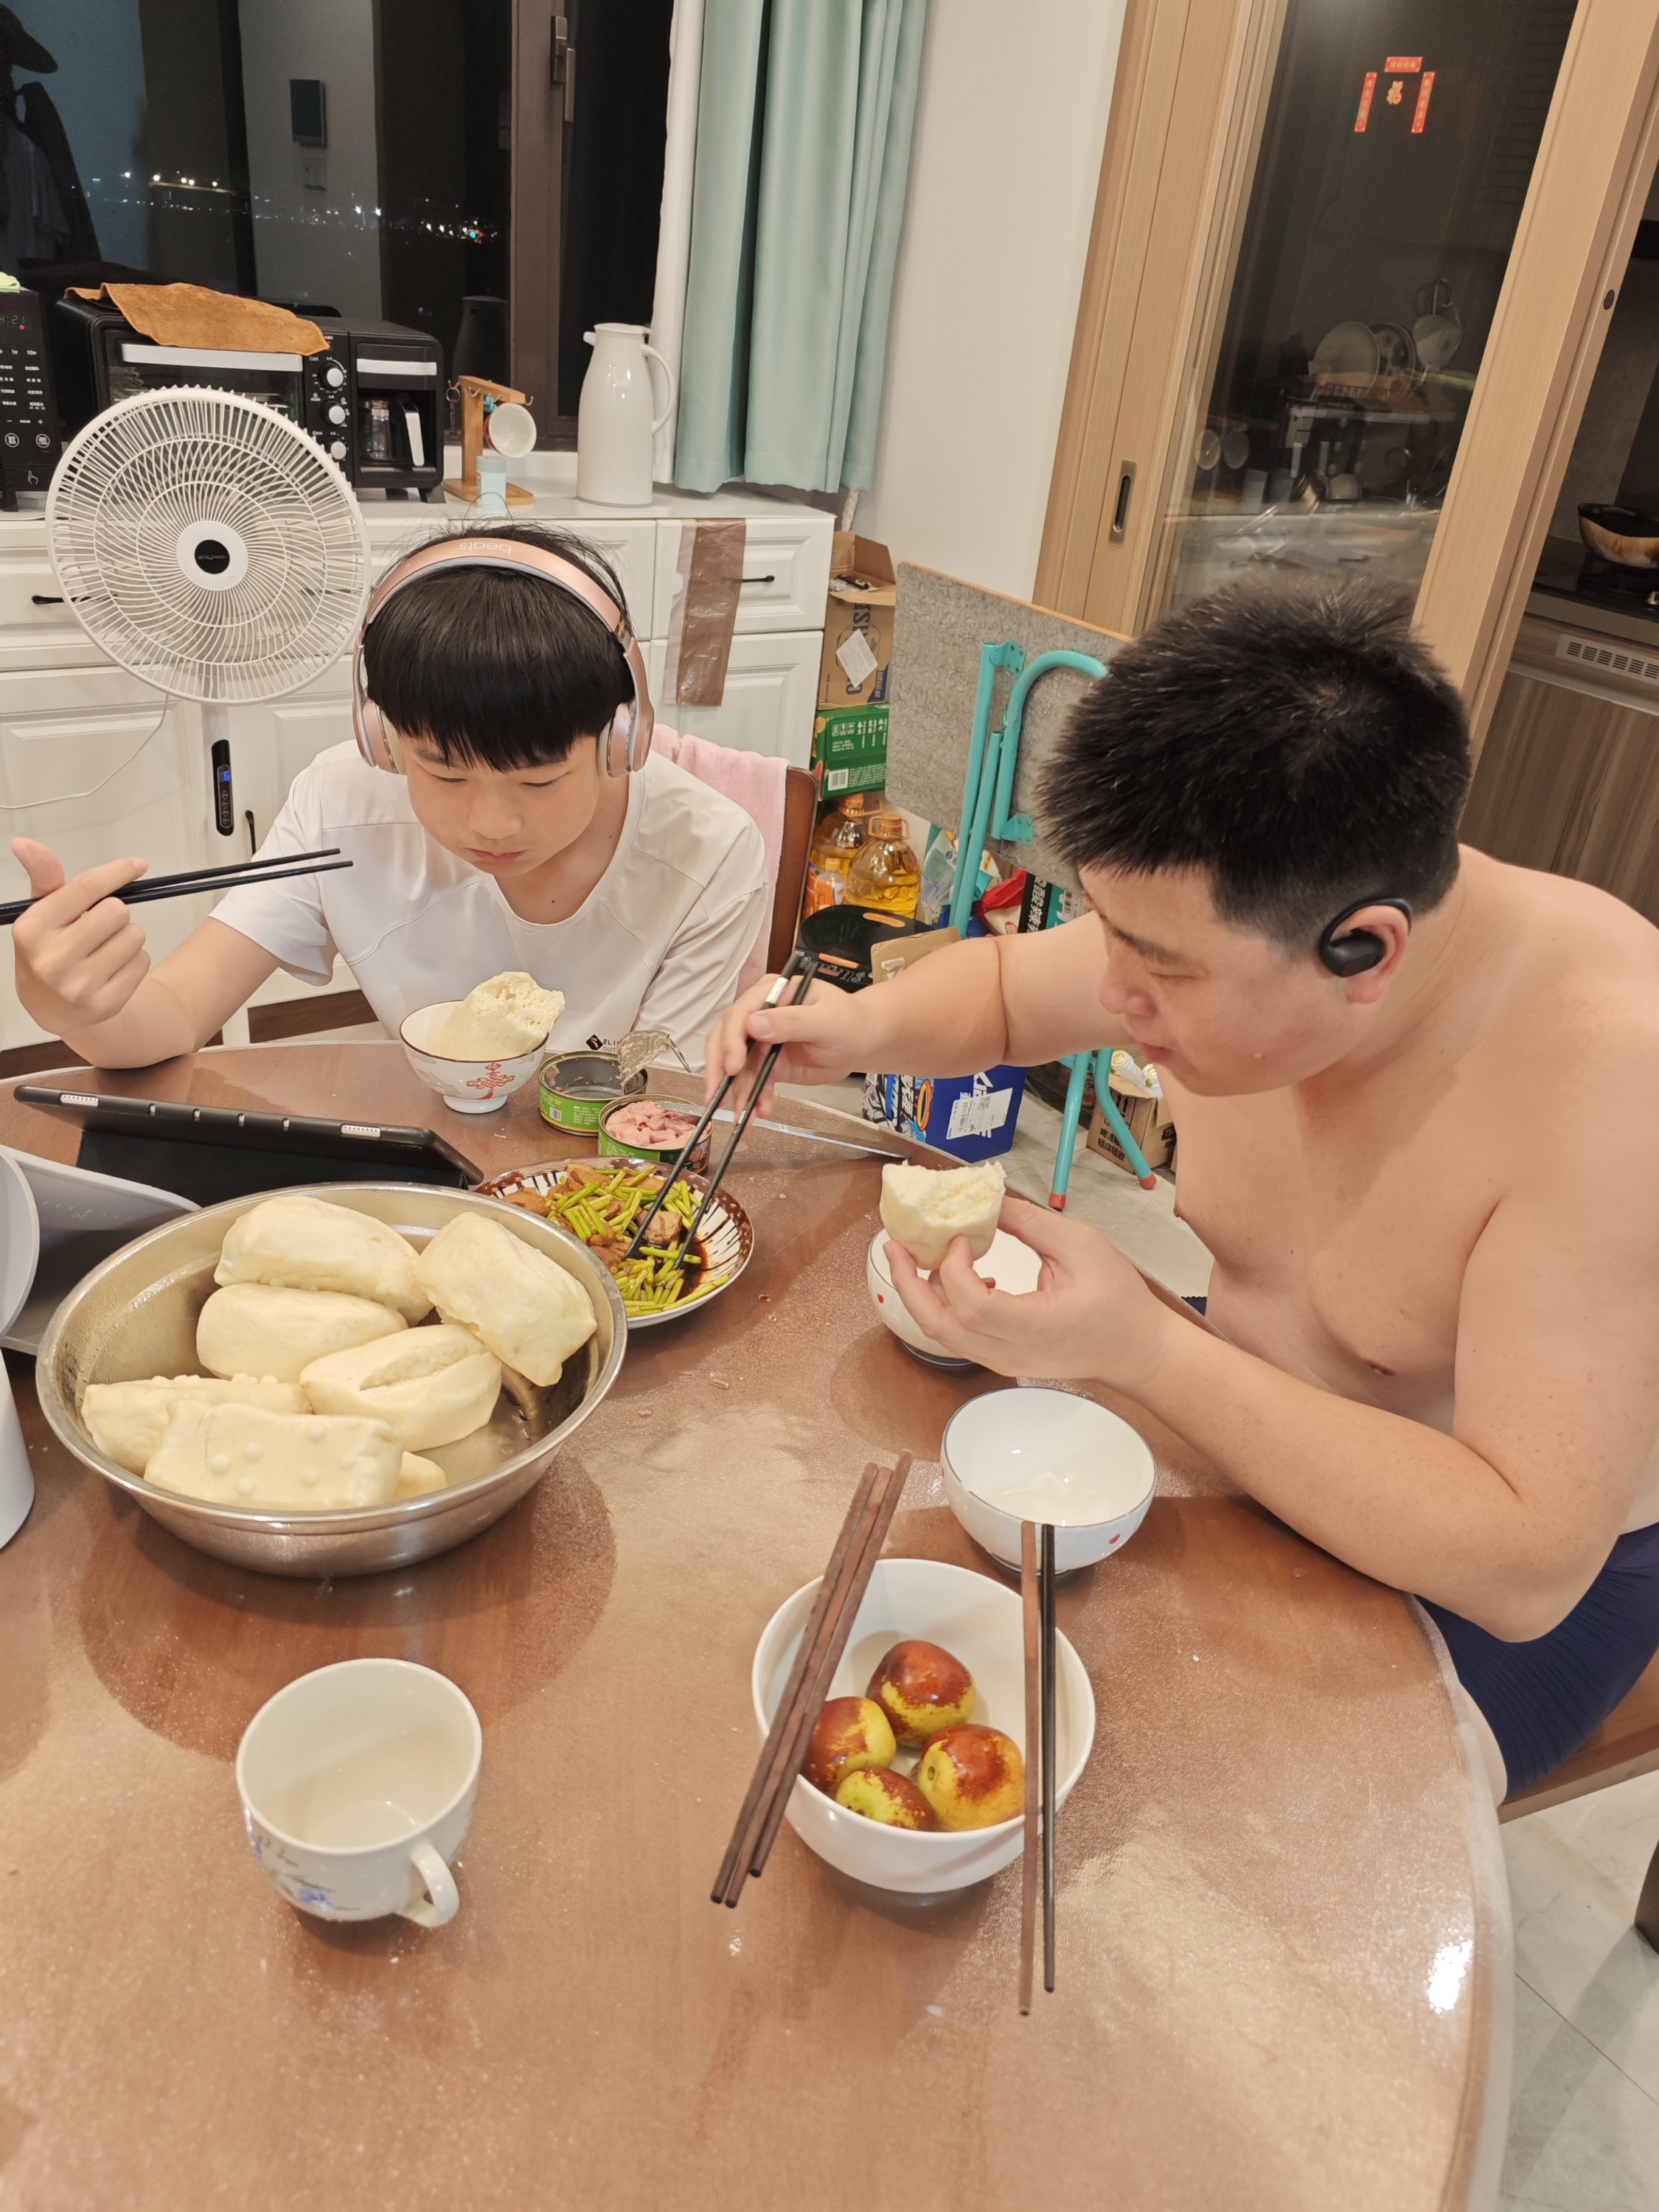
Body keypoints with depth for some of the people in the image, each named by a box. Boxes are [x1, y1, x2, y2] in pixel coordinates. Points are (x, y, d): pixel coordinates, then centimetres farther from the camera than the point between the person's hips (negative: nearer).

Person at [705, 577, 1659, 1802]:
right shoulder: (1217, 931, -15)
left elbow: (1528, 1568, -33)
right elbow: (998, 982, 7)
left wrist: (1144, 1350, -39)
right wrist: (866, 1023, -16)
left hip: (1476, 1588, -5)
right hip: (1244, 1407, 6)